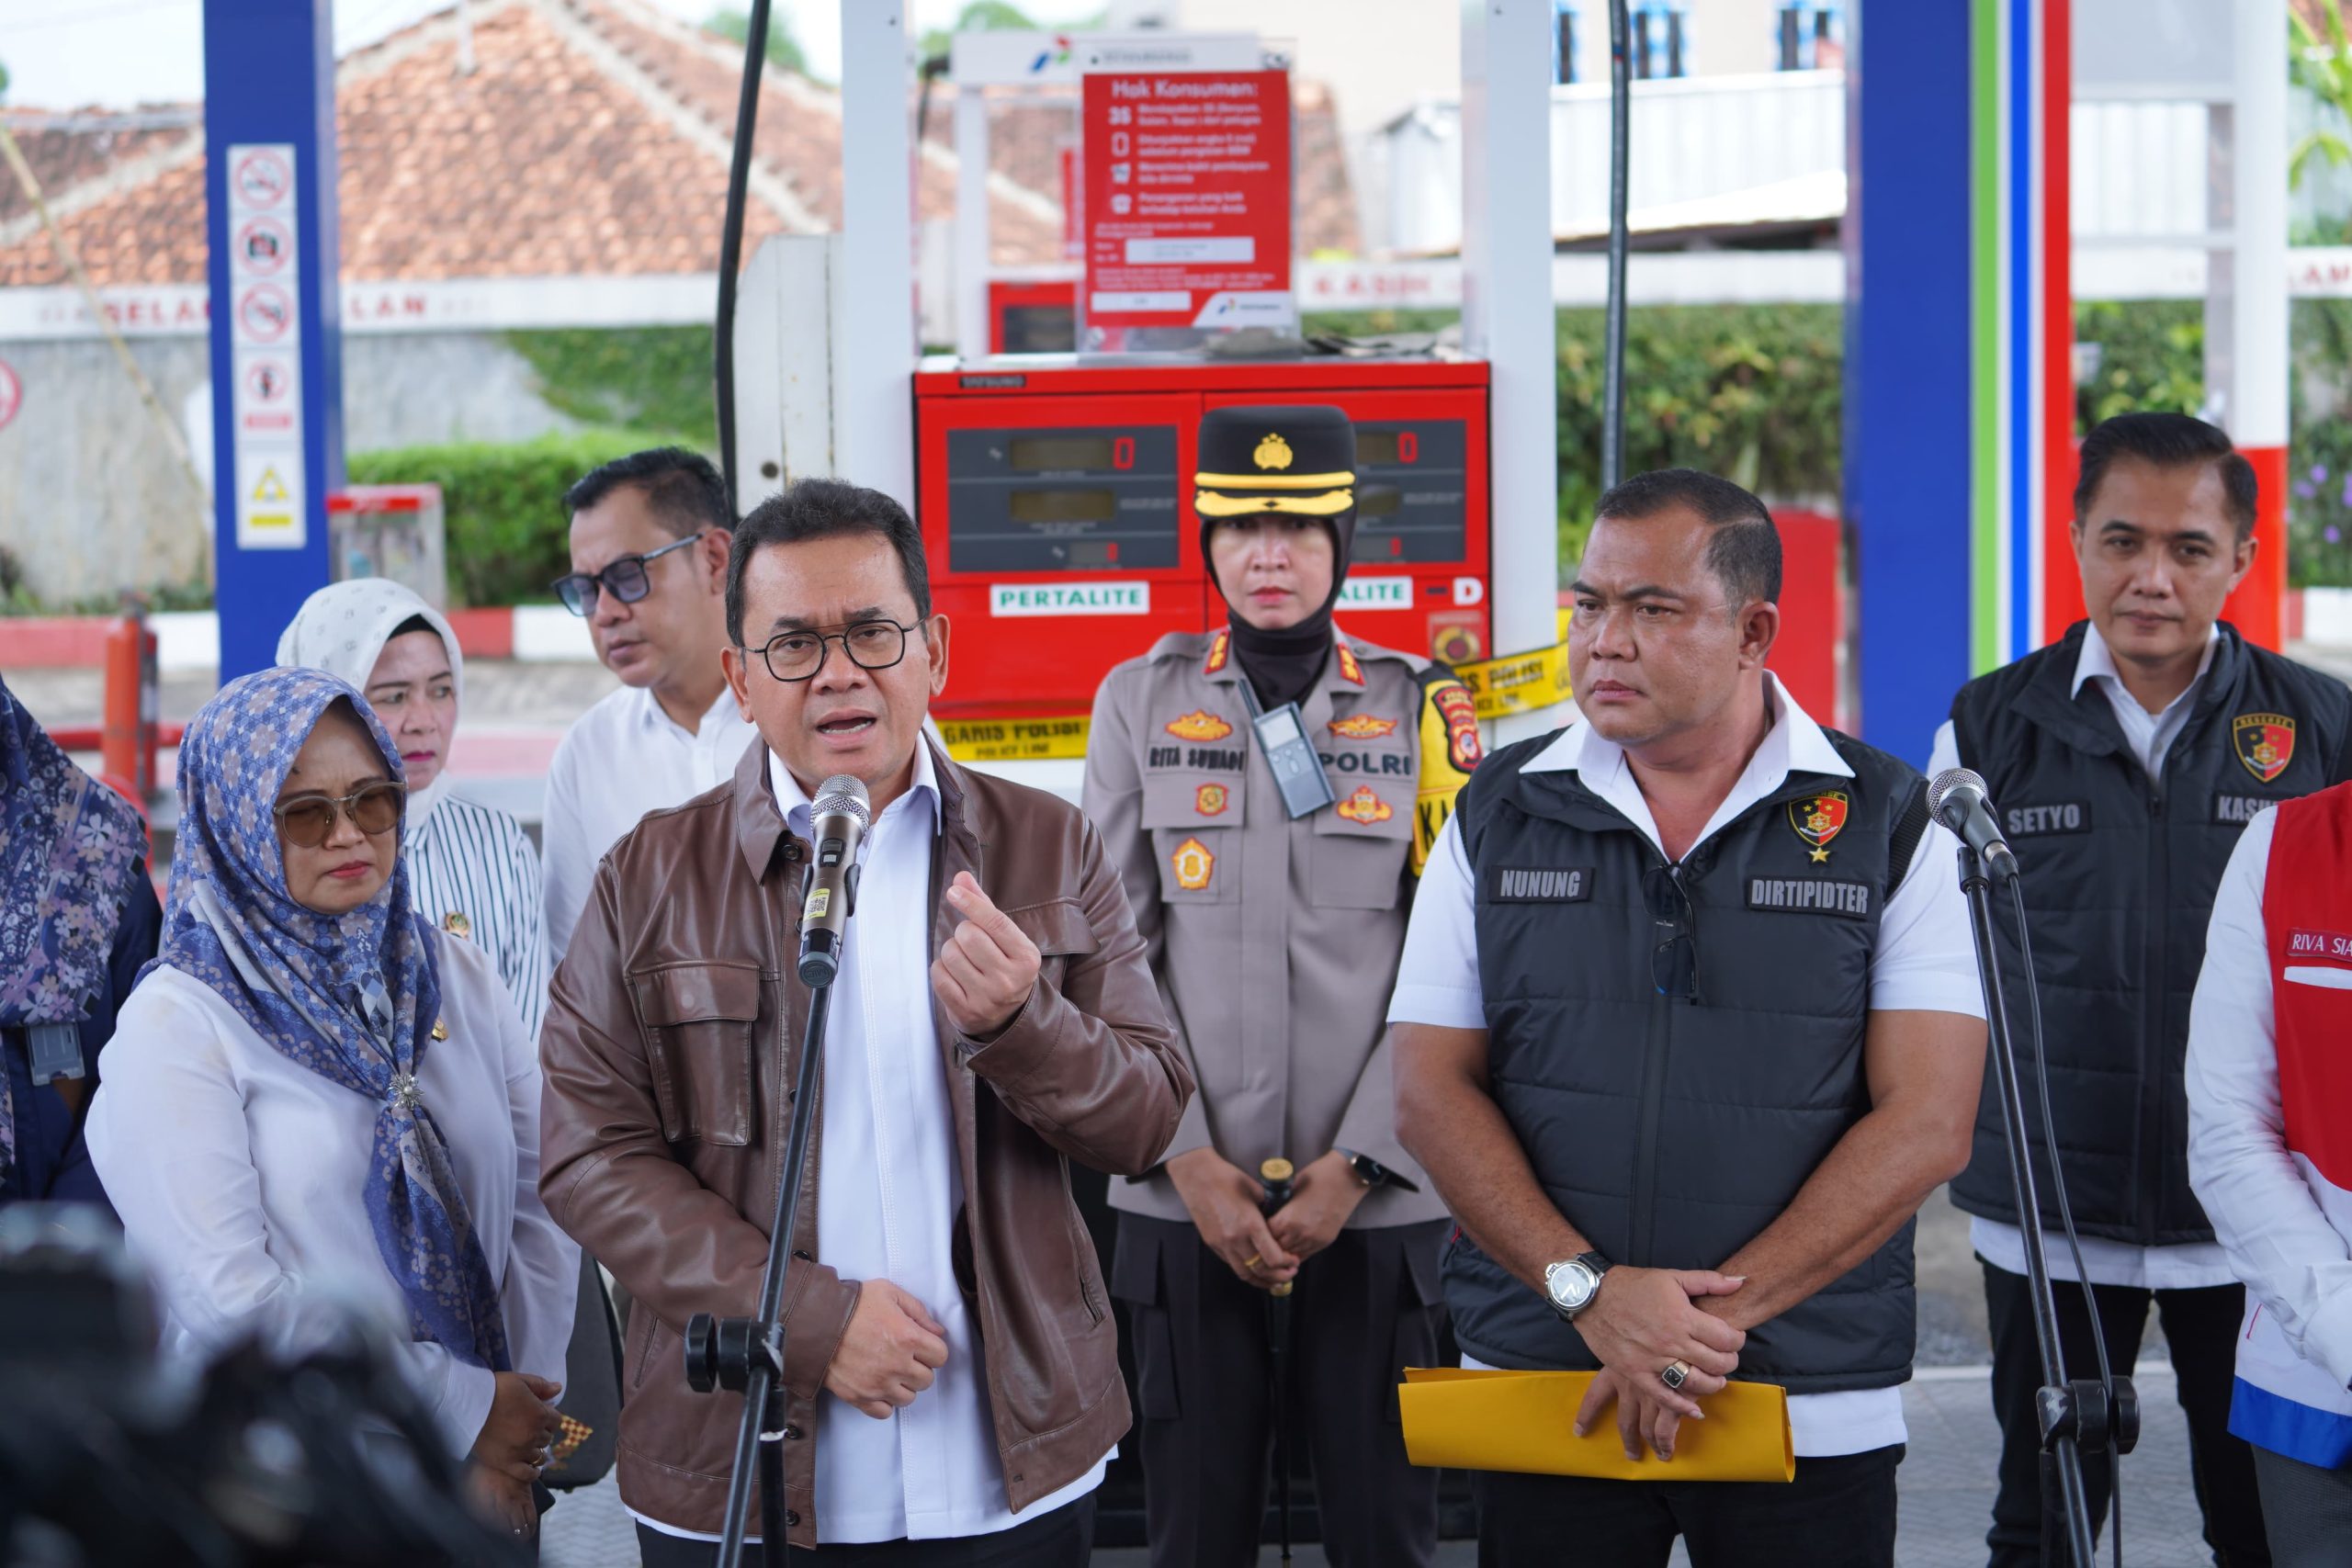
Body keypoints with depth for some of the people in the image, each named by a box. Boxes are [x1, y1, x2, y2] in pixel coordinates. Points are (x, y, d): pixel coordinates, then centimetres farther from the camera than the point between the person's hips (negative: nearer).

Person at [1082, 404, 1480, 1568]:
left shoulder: (1420, 709, 4)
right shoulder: (1142, 702, 7)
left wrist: (1354, 1167, -8)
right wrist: (1187, 1159, -6)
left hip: (1376, 1198, -1)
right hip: (1185, 1197, 1)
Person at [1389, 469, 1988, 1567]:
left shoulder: (1891, 827, -1)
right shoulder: (1499, 816, 5)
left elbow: (1926, 1123, -7)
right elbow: (1431, 1095, 1)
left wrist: (1714, 1315, -15)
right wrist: (1591, 1290, -13)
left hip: (1813, 1413, -1)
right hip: (1540, 1394, 2)